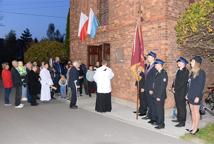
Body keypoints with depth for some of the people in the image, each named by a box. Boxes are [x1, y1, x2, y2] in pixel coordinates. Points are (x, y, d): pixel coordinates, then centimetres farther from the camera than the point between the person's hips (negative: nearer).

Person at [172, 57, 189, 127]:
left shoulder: (185, 71, -15)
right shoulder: (179, 71, 12)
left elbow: (183, 82, -19)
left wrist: (176, 88, -15)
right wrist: (173, 87, 5)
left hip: (182, 92, -9)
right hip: (177, 92, 9)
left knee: (182, 106, -1)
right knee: (178, 105, 17)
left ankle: (182, 122, 7)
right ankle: (179, 118, 30)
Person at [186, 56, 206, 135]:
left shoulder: (201, 72, -12)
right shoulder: (192, 72, 10)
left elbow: (201, 85, -15)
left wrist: (198, 96, -18)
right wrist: (188, 94, 12)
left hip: (196, 95, -7)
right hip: (191, 95, 7)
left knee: (196, 111, 2)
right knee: (192, 111, 12)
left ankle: (196, 128, 13)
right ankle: (193, 127, 21)